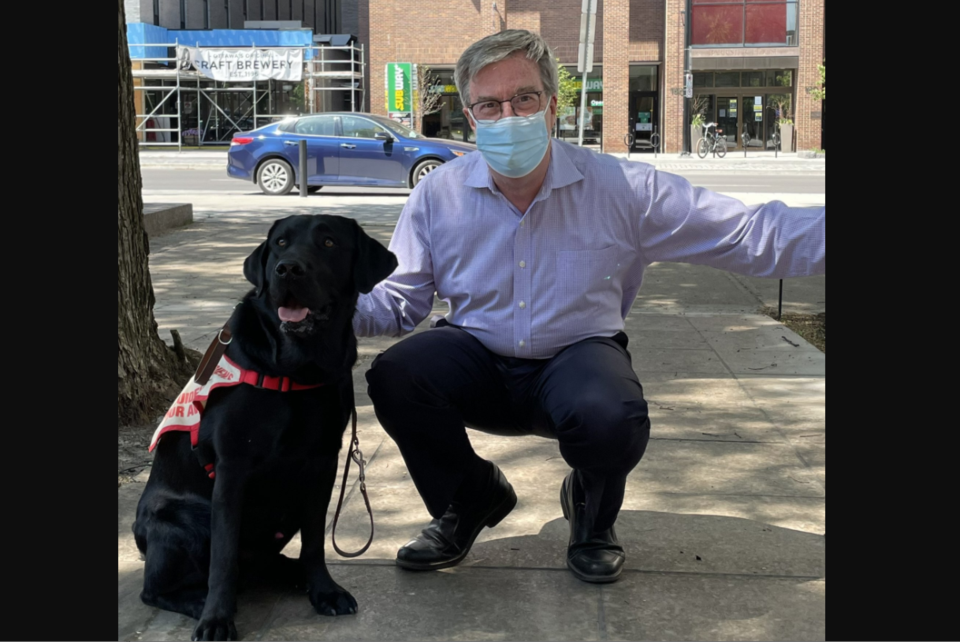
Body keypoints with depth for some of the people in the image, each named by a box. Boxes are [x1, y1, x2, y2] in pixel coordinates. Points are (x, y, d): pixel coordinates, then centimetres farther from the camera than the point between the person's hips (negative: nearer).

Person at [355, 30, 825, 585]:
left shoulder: (620, 188, -11)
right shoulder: (439, 196, -4)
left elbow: (747, 235, -12)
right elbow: (399, 300, 0)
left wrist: (822, 234, -25)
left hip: (578, 356, -2)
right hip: (478, 361, 2)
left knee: (613, 418, -36)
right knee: (394, 377, -26)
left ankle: (594, 513, 5)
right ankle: (470, 499, 5)